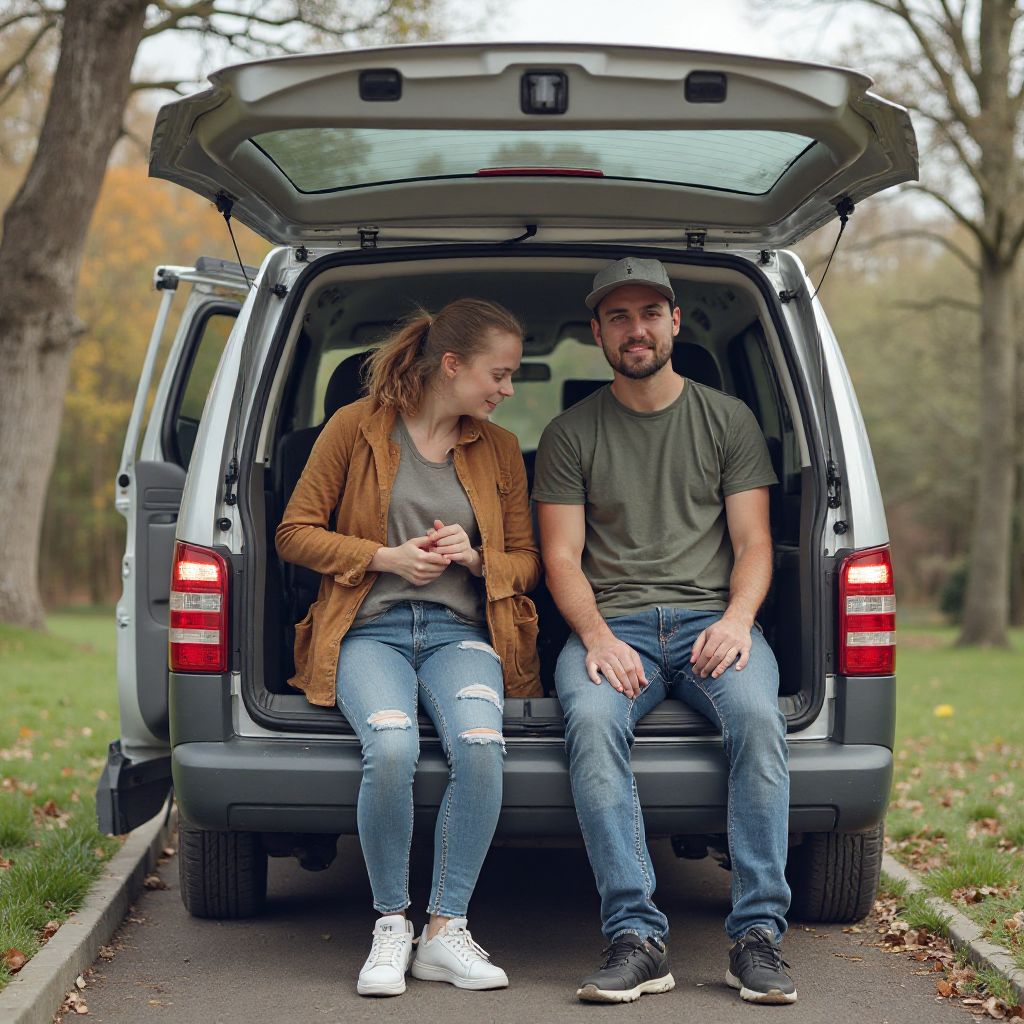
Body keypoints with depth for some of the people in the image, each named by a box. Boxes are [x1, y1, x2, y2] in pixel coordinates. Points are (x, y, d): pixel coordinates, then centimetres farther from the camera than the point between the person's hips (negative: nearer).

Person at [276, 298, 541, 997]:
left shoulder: (499, 448, 14)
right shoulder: (356, 427, 4)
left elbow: (528, 562, 19)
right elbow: (295, 533, 6)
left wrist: (474, 558, -3)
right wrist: (385, 557, -7)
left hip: (461, 632, 2)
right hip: (370, 631, -2)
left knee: (480, 745, -32)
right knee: (392, 749, -34)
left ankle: (446, 931, -19)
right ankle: (391, 924, -12)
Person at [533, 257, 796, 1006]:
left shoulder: (728, 420, 15)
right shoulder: (571, 433, 13)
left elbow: (753, 543, 9)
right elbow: (562, 558, 6)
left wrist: (737, 619, -12)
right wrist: (599, 637, -13)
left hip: (711, 615, 0)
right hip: (613, 622, 0)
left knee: (758, 717, -33)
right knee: (592, 723, -35)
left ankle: (758, 935, -29)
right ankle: (637, 938, -35)